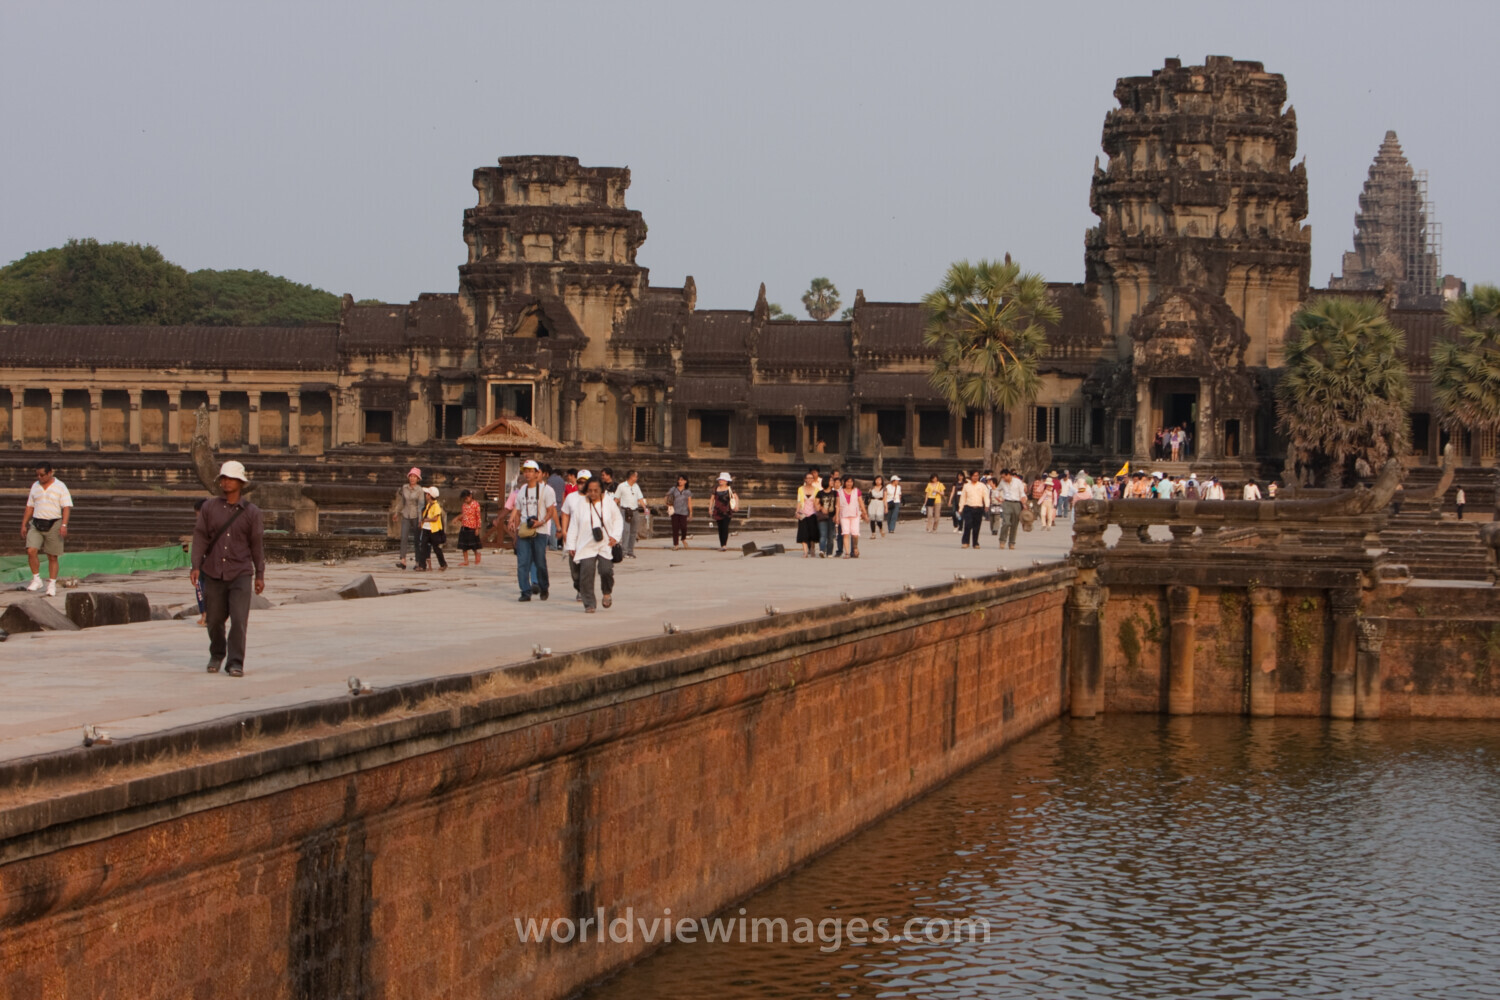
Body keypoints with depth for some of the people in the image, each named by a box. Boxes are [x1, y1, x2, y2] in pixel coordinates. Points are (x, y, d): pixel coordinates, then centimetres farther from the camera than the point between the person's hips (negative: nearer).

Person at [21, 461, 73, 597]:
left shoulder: (60, 487, -3)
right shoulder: (35, 486, 11)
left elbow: (67, 508, -8)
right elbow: (30, 507, 17)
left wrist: (64, 525, -19)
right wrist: (24, 524, 12)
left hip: (53, 524, -3)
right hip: (36, 525, 3)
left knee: (52, 557, 1)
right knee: (31, 551, -14)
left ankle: (52, 585, 10)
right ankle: (36, 580, 0)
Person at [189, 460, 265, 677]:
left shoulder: (251, 512, 3)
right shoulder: (209, 508, 4)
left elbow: (257, 544, 6)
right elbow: (200, 537, 3)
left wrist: (260, 575, 6)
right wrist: (195, 566, -7)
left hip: (240, 574, -2)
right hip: (213, 574, 2)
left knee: (239, 620, -12)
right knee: (214, 619, 9)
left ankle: (235, 663, -7)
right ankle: (216, 655, 32)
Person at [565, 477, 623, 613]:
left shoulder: (609, 502, 5)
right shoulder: (580, 505, 5)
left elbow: (618, 520, 12)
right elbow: (573, 526, 9)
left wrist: (615, 536, -4)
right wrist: (571, 546, 6)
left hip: (606, 545, -1)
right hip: (586, 546, 1)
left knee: (606, 570, -16)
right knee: (586, 574, -9)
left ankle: (607, 593, 16)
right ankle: (589, 604, 1)